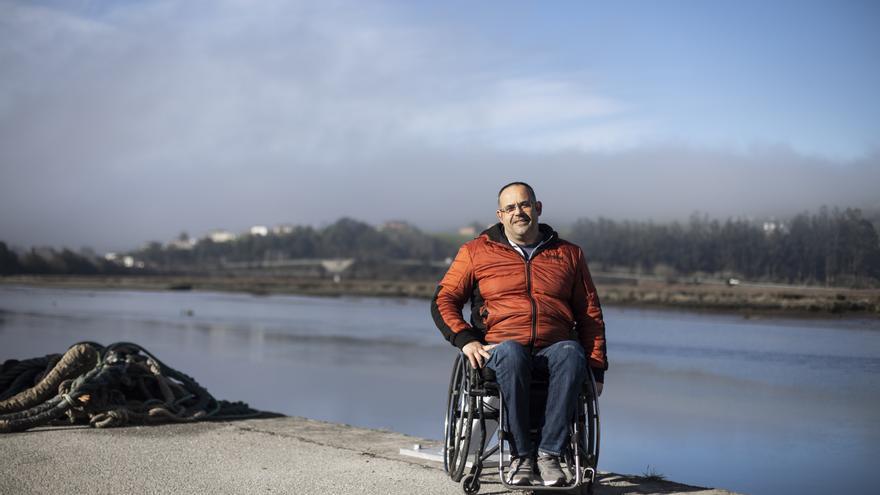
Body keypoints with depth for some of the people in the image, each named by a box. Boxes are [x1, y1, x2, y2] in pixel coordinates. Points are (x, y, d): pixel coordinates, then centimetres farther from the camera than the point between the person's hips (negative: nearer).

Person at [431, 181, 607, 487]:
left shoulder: (569, 254, 20)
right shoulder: (476, 252, 16)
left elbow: (591, 315, 21)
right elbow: (443, 301, 11)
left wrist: (597, 366, 9)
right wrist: (464, 339, -7)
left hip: (554, 347, 1)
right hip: (500, 348, -1)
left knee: (572, 354, -35)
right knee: (511, 353, -38)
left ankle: (549, 454, -33)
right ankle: (521, 456, -30)